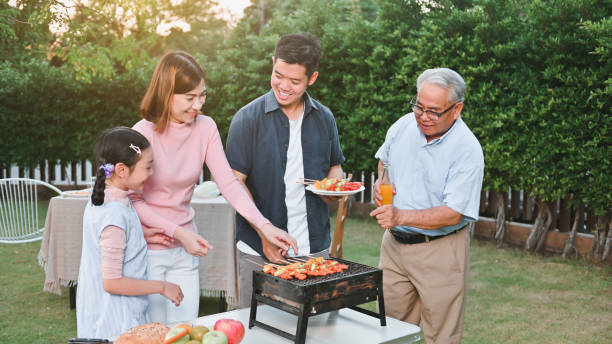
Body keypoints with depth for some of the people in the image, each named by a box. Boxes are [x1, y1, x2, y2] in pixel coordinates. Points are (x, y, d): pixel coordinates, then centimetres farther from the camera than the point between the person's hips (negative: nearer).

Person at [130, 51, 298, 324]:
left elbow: (228, 182, -6)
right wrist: (180, 232, -20)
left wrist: (264, 226, -17)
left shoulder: (205, 128, -2)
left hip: (184, 250, 4)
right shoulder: (144, 133, -16)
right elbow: (133, 200, -13)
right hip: (148, 249, -4)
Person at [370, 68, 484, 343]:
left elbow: (453, 214, -22)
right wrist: (380, 181, 0)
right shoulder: (403, 126, -1)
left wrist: (401, 216, -32)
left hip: (439, 251, -5)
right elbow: (384, 160, 21)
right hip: (394, 243, 5)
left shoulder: (467, 150, -18)